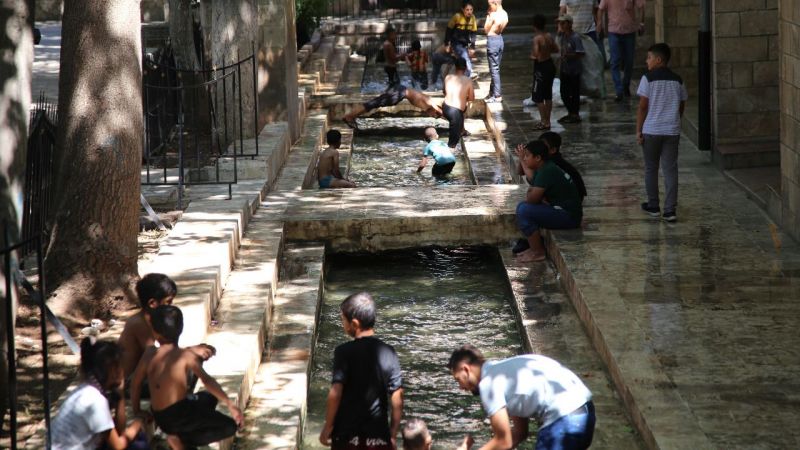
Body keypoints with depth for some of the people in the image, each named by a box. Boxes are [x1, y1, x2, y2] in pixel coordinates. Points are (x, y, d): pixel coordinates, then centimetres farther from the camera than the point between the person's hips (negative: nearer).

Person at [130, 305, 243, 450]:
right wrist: (229, 403, -12)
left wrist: (137, 413, 18)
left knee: (209, 397, 31)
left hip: (160, 419, 7)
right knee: (230, 426, 5)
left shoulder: (150, 354, 0)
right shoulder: (187, 355, -12)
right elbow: (207, 380, -15)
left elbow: (135, 384, 5)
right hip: (178, 417, -7)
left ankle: (176, 433, 9)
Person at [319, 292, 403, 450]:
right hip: (378, 436, 2)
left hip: (346, 436, -2)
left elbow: (335, 394, -17)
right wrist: (393, 435, 7)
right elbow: (397, 399, -2)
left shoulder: (344, 352, -11)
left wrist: (327, 428, -5)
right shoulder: (388, 353, -2)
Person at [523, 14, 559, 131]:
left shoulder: (537, 38, -20)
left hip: (541, 67, -8)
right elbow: (556, 49, 14)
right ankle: (547, 120, 21)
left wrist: (532, 56, -10)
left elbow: (536, 54, -30)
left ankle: (544, 122, 0)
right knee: (548, 95, 15)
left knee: (537, 97, 1)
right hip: (550, 64, 8)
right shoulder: (549, 36, 2)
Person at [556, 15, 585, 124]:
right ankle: (570, 113, 27)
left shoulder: (575, 37, -17)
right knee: (564, 93, 13)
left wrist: (569, 55, -27)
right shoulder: (562, 36, 4)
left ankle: (576, 115, 12)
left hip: (574, 70, -8)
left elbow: (580, 54, -21)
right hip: (564, 69, 8)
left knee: (574, 93, 2)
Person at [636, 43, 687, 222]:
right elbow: (682, 106, 10)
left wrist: (638, 130, -4)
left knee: (651, 168, 13)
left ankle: (653, 206, 21)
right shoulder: (677, 80, 5)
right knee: (670, 169, 3)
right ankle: (670, 210, -3)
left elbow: (643, 106, -10)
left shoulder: (648, 78, -8)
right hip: (672, 131, 3)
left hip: (651, 130, -3)